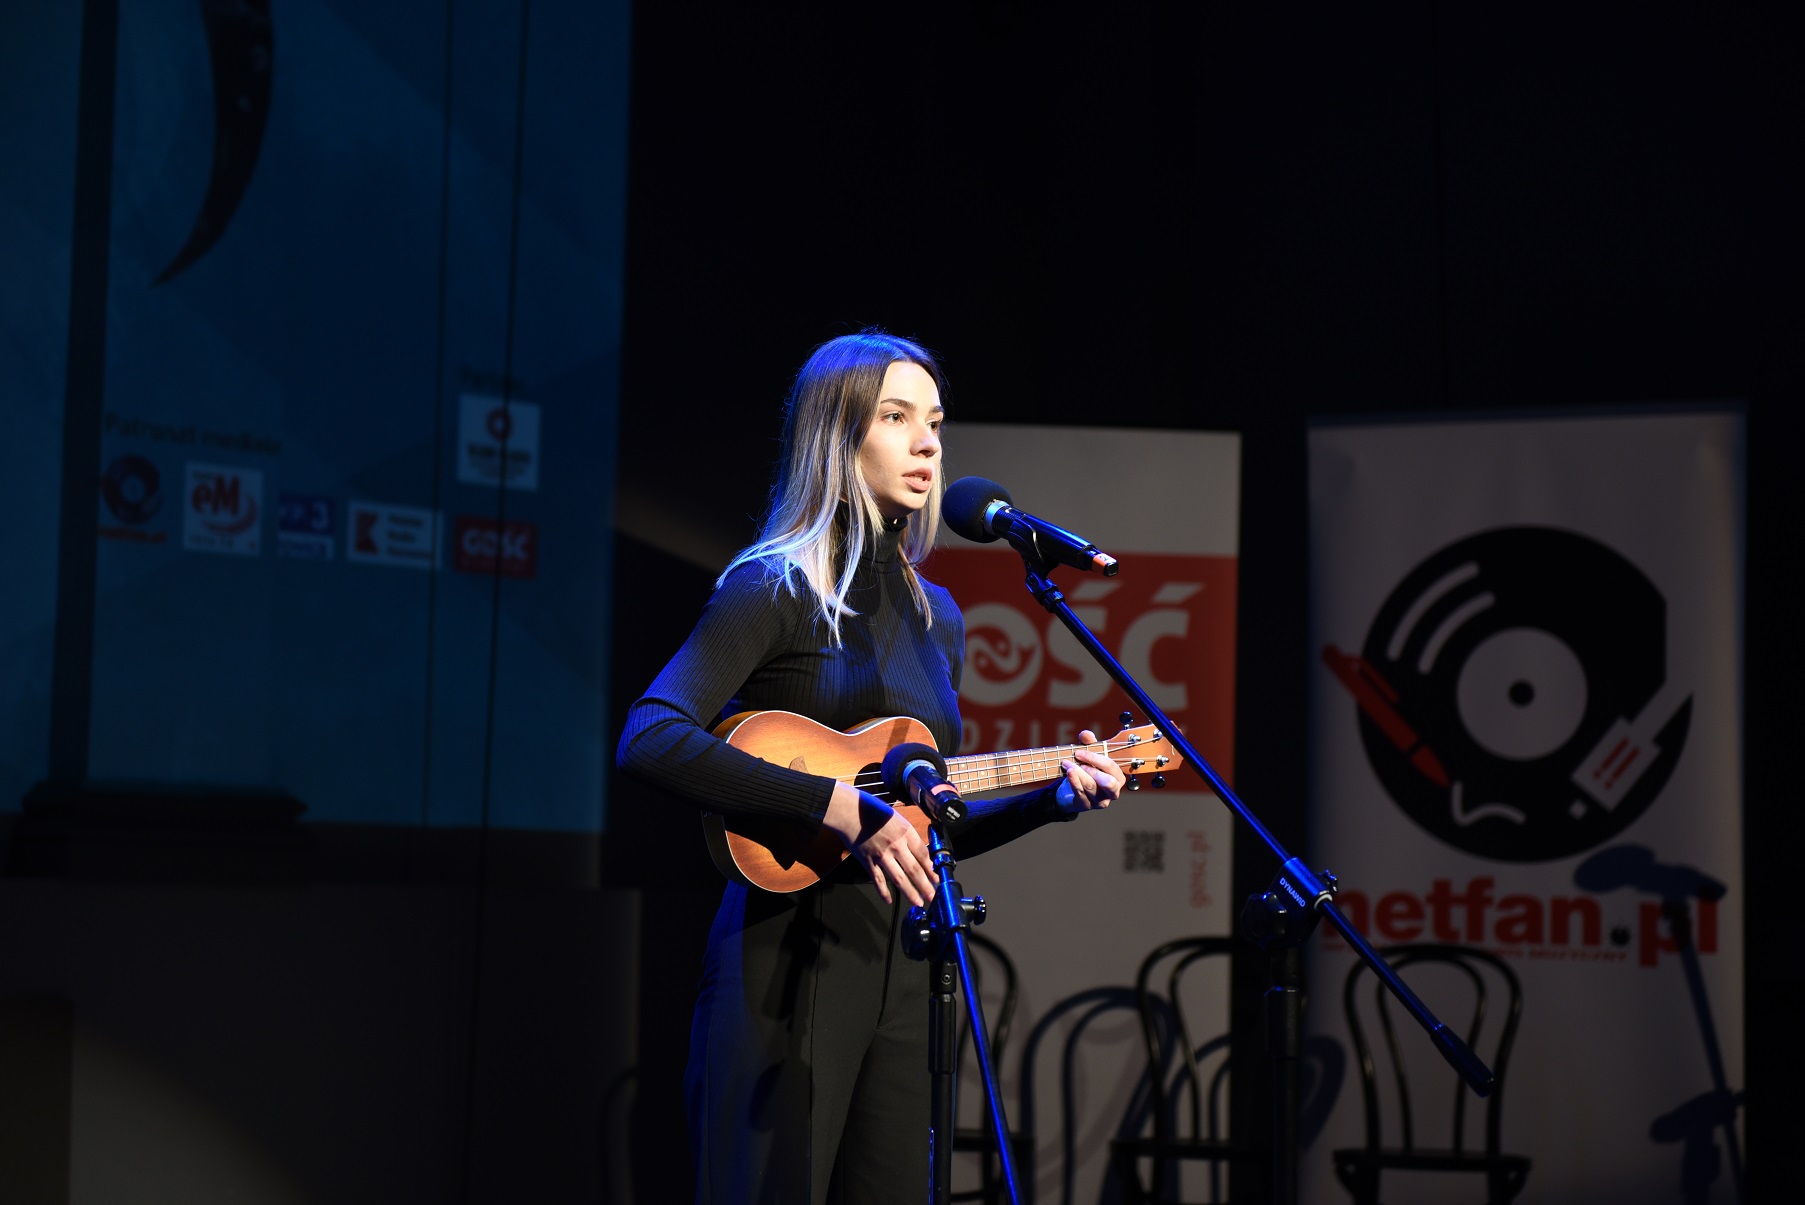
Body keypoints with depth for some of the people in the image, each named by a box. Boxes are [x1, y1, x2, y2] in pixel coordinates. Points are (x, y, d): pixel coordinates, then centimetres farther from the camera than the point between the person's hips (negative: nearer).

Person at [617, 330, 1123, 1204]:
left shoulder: (936, 619, 16)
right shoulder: (775, 590, -6)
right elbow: (649, 740, -21)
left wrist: (1052, 798, 7)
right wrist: (840, 805, -24)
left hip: (899, 963, 7)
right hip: (787, 960, -7)